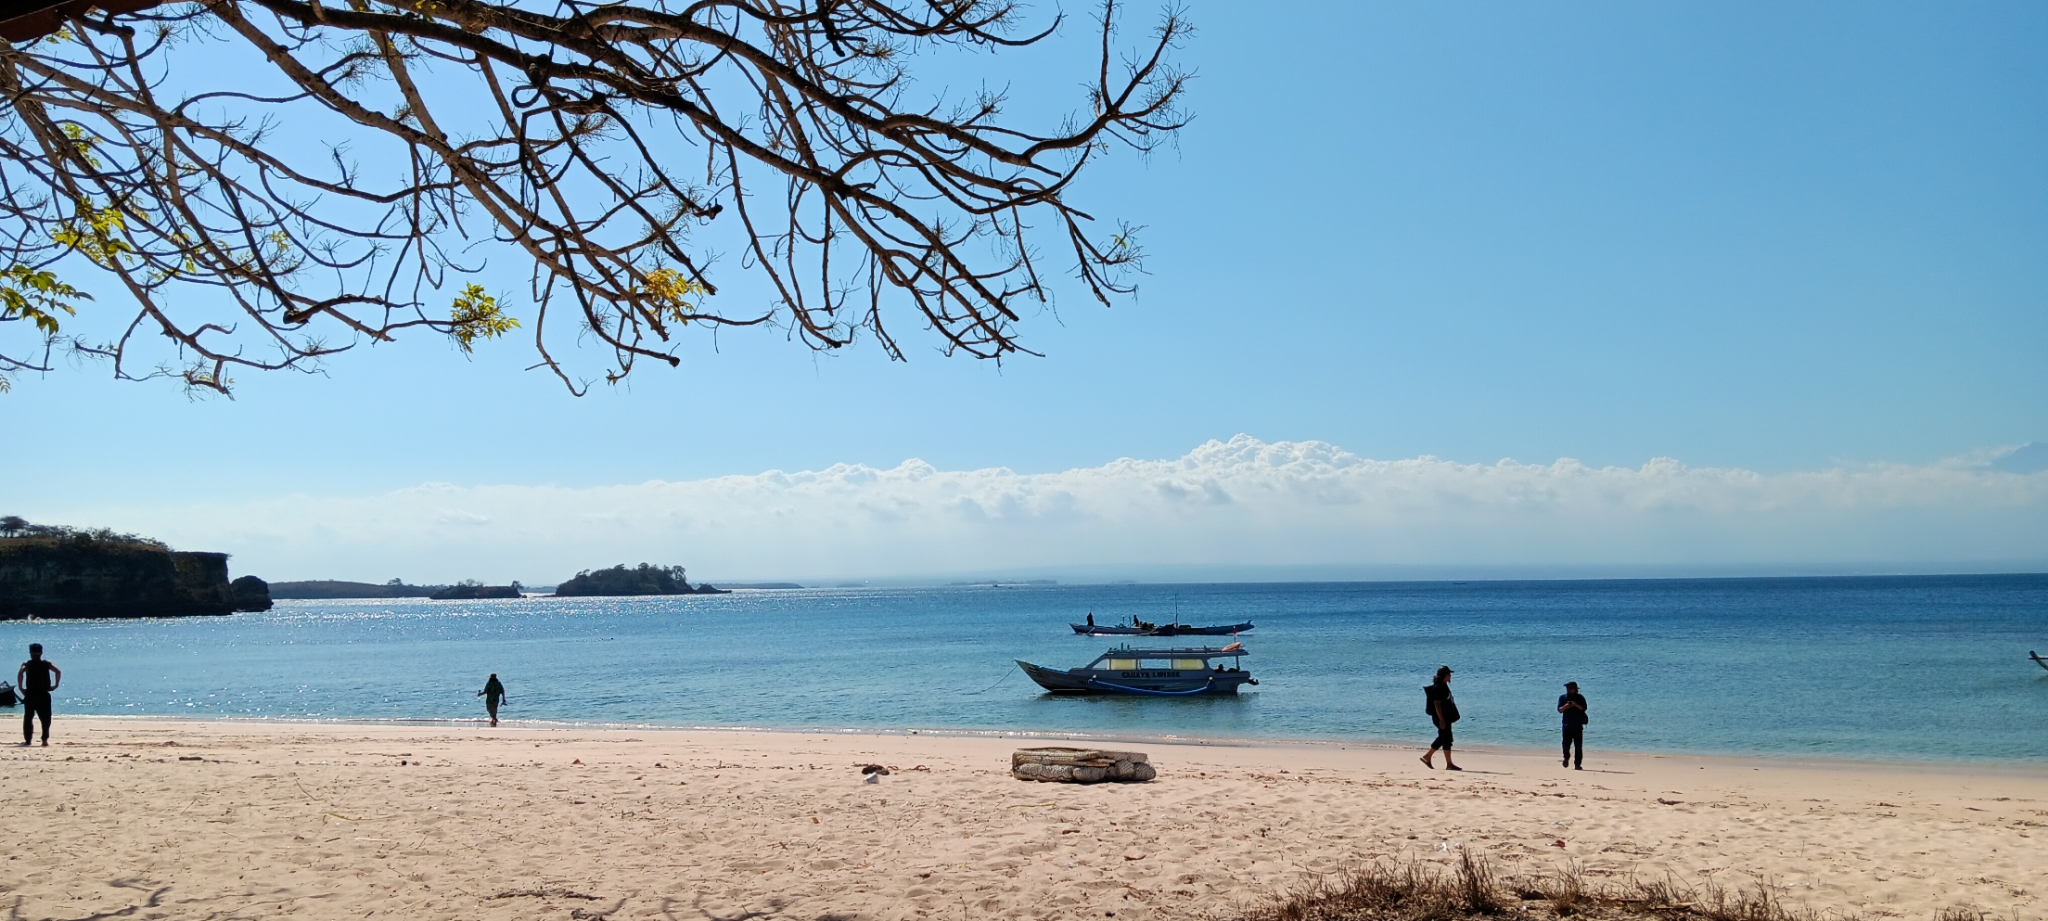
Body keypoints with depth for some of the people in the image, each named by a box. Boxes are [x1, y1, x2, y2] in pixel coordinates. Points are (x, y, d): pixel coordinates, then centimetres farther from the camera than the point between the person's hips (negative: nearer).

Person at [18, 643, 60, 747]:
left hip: (30, 695, -1)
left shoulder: (26, 664, -1)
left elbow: (20, 673, -20)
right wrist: (56, 685, -4)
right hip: (44, 695, 1)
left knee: (28, 718, 11)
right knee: (45, 718, 6)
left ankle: (28, 740, 12)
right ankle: (45, 740, -2)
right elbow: (58, 671, -11)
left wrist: (21, 688, -14)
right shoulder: (47, 663, 2)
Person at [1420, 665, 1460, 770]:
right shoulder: (1438, 688, -18)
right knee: (1447, 739, -6)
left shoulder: (1443, 686, 14)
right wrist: (1441, 720, -24)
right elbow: (1437, 704, -22)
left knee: (1442, 738, 16)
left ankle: (1427, 756, 23)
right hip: (1441, 718, -10)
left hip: (1446, 717, 10)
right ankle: (1449, 765, -2)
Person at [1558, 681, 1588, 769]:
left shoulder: (1580, 698, 6)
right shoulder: (1562, 697, 9)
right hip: (1567, 725, 1)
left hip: (1578, 725, -1)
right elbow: (1559, 709, 2)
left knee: (1578, 745, -4)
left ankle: (1577, 764, -2)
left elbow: (1584, 708, -7)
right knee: (1566, 744, -3)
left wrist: (1576, 705, -24)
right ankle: (1566, 758, 25)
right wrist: (1566, 706, -18)